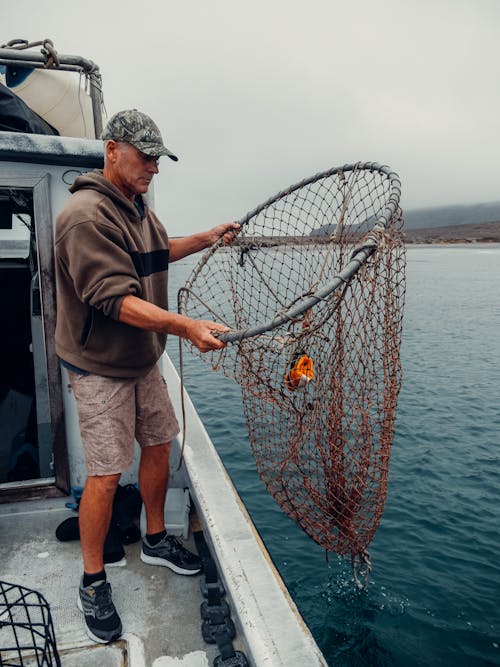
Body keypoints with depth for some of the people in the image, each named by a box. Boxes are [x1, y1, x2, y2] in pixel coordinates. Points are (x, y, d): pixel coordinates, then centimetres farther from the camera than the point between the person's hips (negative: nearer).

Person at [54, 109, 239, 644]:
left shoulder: (138, 208, 11)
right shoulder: (86, 214, -20)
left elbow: (159, 252, 30)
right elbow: (115, 299, -29)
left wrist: (207, 238, 22)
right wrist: (186, 326, -36)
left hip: (143, 360, 9)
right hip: (100, 367, -9)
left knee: (159, 445, 15)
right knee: (105, 475, -3)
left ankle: (156, 541, 36)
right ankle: (93, 582, 18)